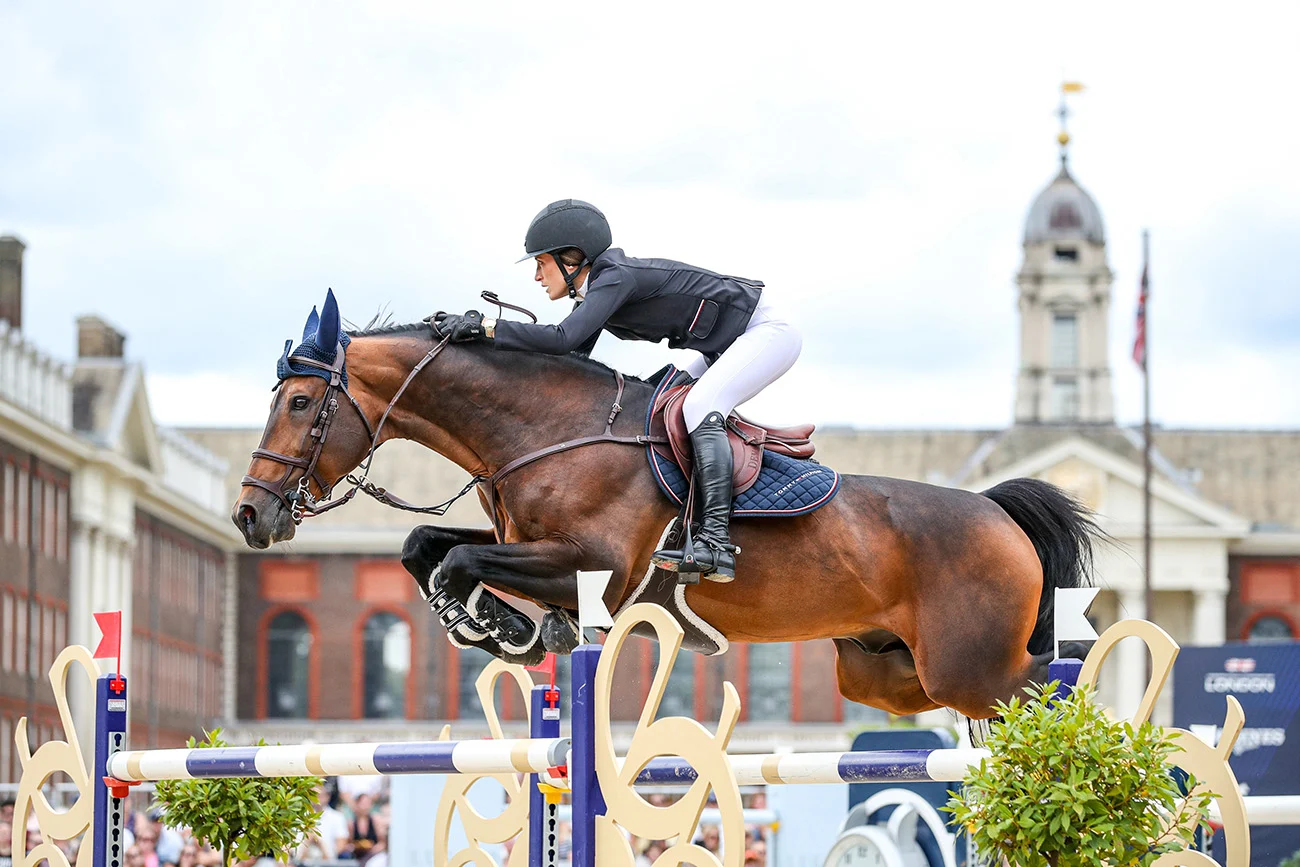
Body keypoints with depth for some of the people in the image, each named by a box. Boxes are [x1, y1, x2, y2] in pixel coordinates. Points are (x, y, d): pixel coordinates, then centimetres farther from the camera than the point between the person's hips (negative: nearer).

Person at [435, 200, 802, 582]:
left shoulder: (616, 278, -25)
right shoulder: (592, 289, 4)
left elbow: (562, 339, -37)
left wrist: (484, 326, -36)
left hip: (766, 331, -11)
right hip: (728, 346, 11)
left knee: (699, 405, -27)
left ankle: (715, 542, -35)